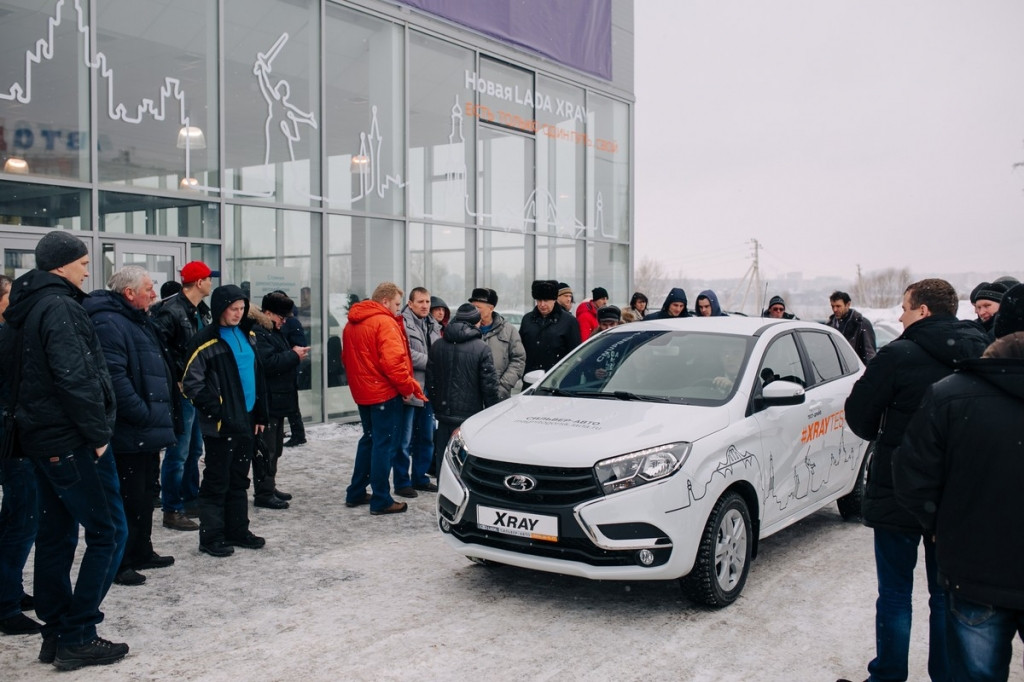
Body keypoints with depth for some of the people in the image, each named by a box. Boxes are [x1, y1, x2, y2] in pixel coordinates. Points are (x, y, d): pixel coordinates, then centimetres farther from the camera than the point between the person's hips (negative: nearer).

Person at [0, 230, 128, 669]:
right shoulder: (60, 307, -16)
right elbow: (75, 378, -24)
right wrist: (98, 432, -17)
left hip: (42, 438, 10)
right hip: (73, 441, -10)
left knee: (56, 535, 14)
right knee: (108, 533, -4)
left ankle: (55, 634, 22)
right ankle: (77, 638, -1)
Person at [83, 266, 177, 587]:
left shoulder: (138, 320, 18)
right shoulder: (110, 323, -17)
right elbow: (114, 377, -27)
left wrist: (158, 412, 17)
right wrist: (142, 414, -23)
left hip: (147, 431, 11)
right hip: (129, 433, -11)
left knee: (144, 494, 19)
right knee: (128, 498, -3)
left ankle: (141, 552, 31)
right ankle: (119, 564, 7)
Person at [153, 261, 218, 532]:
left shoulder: (202, 311, 11)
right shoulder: (171, 311, -16)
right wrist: (175, 380, -19)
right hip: (182, 391, -9)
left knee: (194, 450, 18)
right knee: (178, 452, -3)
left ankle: (191, 500, 30)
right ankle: (172, 510, 6)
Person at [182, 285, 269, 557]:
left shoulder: (246, 334, 11)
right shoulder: (206, 341, -12)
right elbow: (191, 383, -12)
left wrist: (261, 414, 14)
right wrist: (215, 411, -15)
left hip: (245, 420, 7)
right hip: (220, 423, -7)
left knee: (239, 479, 15)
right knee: (216, 481, 1)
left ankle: (238, 531, 26)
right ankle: (211, 538, 10)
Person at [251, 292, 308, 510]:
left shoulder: (275, 331, 18)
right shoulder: (258, 333, -16)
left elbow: (281, 358, 28)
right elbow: (266, 363, -27)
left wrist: (297, 352, 7)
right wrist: (294, 356, -18)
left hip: (278, 399, 11)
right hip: (266, 401, -11)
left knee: (275, 446, 17)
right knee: (265, 448, -6)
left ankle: (269, 487, 26)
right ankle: (263, 493, -1)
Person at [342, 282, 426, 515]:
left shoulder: (351, 324, 12)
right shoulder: (385, 323, -16)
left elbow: (347, 358, 18)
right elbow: (393, 362, -24)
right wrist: (410, 387, -14)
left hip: (363, 393, 9)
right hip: (385, 393, -9)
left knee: (369, 440, 20)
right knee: (385, 444, -3)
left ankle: (355, 493, 24)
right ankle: (381, 500, 0)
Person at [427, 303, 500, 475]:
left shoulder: (437, 346, 6)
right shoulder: (482, 348, -9)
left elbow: (430, 380, 10)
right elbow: (489, 385, -9)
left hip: (444, 414, 5)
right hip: (470, 414, -5)